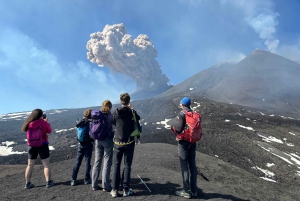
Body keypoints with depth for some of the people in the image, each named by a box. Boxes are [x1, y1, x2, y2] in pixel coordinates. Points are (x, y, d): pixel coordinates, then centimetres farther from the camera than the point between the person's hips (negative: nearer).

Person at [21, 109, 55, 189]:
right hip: (42, 145, -4)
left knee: (30, 165, 13)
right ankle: (48, 182, 6)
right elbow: (49, 131, 1)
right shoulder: (43, 122, -12)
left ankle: (27, 183, 19)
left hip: (31, 146, 4)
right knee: (46, 164, 4)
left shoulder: (29, 123, -2)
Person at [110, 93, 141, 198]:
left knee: (116, 165, 10)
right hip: (129, 142, -1)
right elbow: (138, 118, 11)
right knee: (127, 166, 8)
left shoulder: (116, 112, -6)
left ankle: (114, 189, 11)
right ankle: (126, 189, 13)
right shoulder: (132, 112, -9)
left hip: (117, 142, 1)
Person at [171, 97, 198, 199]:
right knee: (192, 165, 12)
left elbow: (178, 128, -19)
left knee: (184, 166, 1)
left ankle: (187, 191, 7)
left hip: (183, 141, -6)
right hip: (193, 141, 7)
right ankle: (194, 190, 20)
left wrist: (172, 126, 1)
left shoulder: (181, 114, -13)